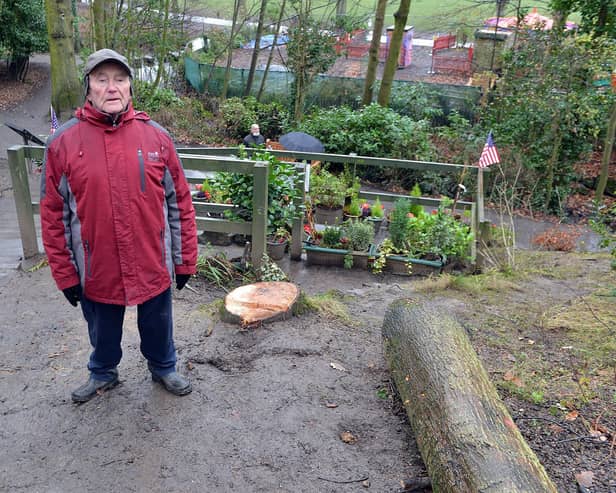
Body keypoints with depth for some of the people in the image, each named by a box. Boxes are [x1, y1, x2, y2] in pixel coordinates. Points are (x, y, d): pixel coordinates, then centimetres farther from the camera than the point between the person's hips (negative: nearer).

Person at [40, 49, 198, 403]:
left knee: (157, 326, 20)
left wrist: (185, 260, 1)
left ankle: (163, 368, 48)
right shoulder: (63, 142, -8)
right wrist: (65, 274, -2)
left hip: (153, 266, 0)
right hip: (96, 271, 0)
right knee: (103, 331, 22)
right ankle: (103, 374, 50)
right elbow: (53, 214, -3)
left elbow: (180, 201, -1)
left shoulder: (156, 136, -6)